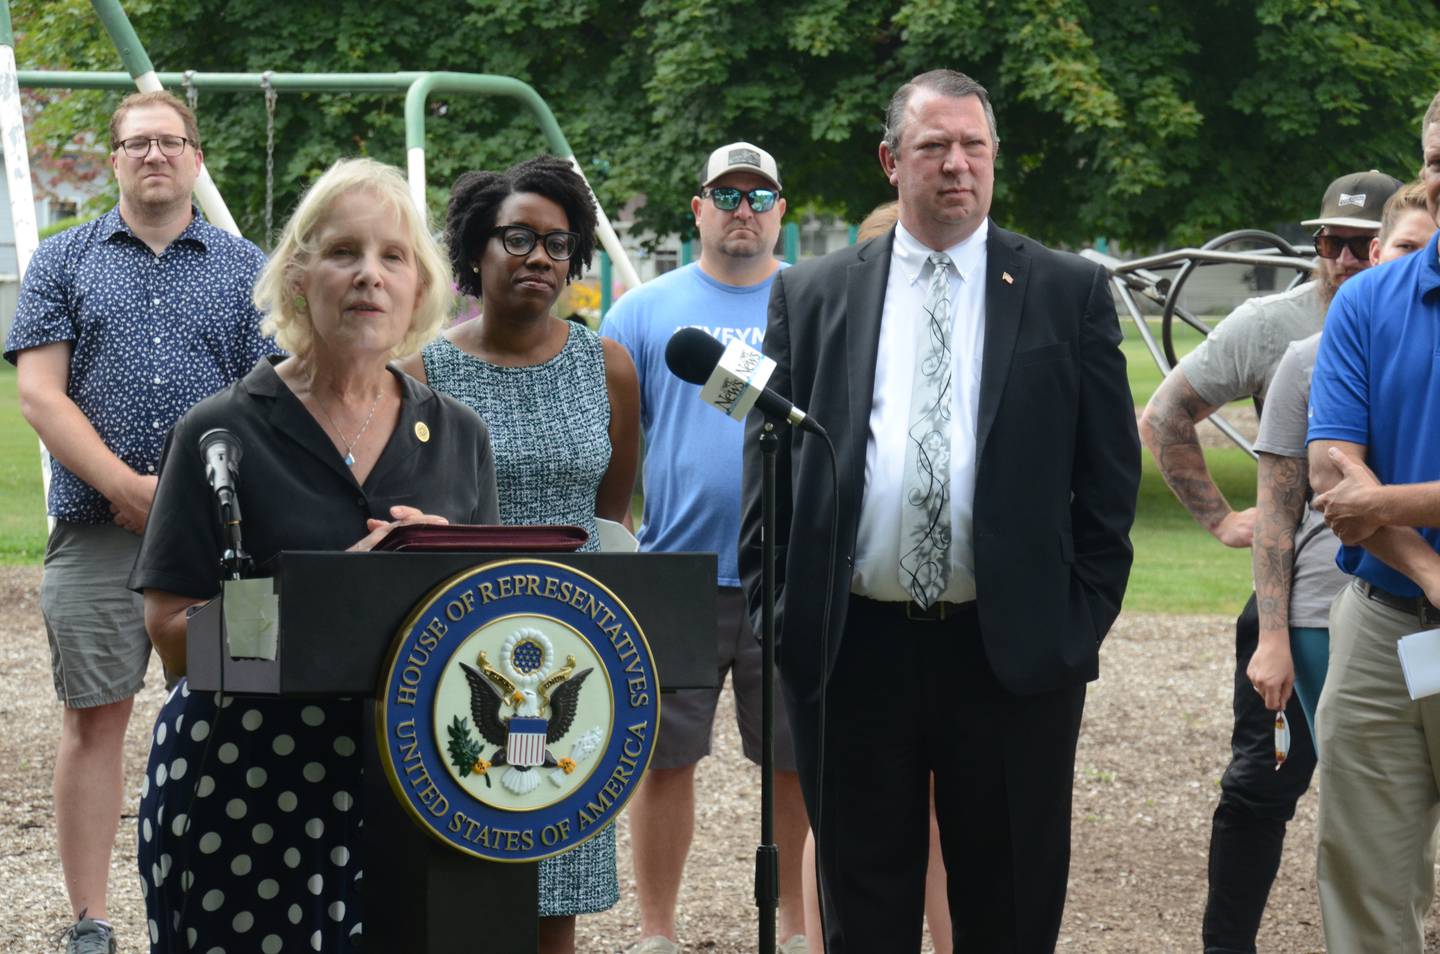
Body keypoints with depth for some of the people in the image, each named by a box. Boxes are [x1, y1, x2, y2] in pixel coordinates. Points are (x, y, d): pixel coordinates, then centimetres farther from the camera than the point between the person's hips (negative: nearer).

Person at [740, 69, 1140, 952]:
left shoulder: (1069, 295, 4)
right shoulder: (811, 297, 8)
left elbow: (1110, 474, 4)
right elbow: (770, 470, 8)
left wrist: (1086, 619, -2)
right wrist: (771, 615, 1)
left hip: (1012, 651, -1)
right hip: (852, 649, 1)